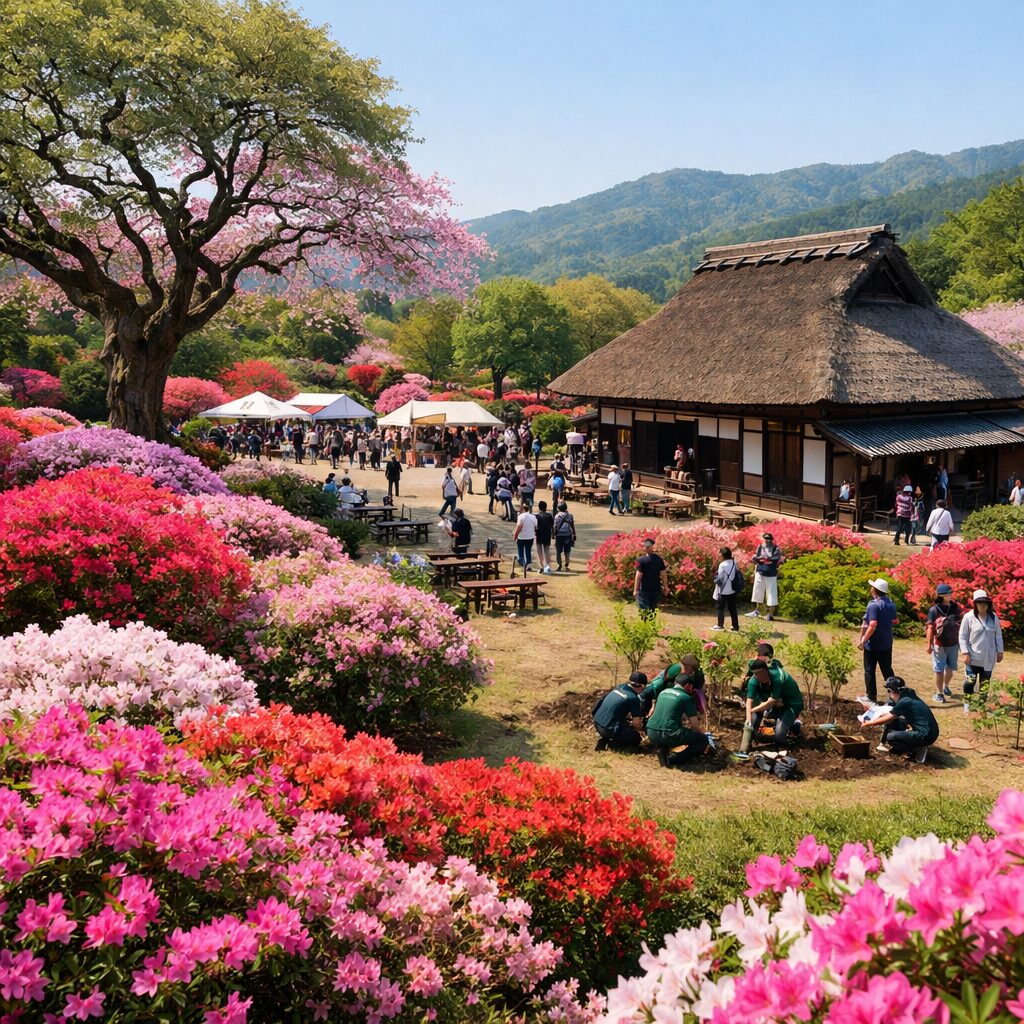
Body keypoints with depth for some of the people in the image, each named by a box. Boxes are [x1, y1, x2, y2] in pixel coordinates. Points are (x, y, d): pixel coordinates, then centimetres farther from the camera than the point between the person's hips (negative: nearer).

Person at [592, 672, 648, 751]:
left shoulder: (619, 687, 9)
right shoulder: (633, 698, -12)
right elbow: (637, 723, -8)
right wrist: (641, 727, 14)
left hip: (596, 723, 7)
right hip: (608, 729, -7)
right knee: (637, 738, 11)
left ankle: (603, 738, 11)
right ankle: (611, 744, -6)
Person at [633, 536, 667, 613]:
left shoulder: (641, 560, -14)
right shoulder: (659, 559, 0)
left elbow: (638, 576, -13)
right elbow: (663, 574, 4)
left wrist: (635, 590, -6)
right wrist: (665, 587, 16)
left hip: (644, 590, -5)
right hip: (656, 590, 5)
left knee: (643, 610, -2)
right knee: (652, 610, 17)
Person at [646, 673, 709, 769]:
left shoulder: (663, 692, 19)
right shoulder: (686, 698, 1)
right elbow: (695, 725, 2)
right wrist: (704, 733, 23)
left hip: (651, 734, 7)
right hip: (669, 736, -6)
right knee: (703, 740, 8)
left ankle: (661, 750, 12)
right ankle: (673, 760, -5)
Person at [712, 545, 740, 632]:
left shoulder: (722, 565, -18)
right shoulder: (734, 562, 1)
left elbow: (719, 580, -16)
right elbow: (736, 575, 9)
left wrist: (716, 577, 4)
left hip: (723, 591, -6)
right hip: (732, 590, 6)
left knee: (720, 608, 8)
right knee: (732, 608, 12)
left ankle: (720, 625, 11)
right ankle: (735, 626, 12)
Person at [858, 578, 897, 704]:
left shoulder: (873, 605, -20)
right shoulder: (891, 604, 4)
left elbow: (872, 625, -27)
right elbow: (894, 621, 16)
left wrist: (863, 640, -21)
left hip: (873, 644, -7)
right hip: (887, 643, 7)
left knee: (869, 671, 5)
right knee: (887, 670, 16)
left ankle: (872, 697, 9)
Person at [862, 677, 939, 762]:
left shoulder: (904, 702, -16)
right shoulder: (910, 697, 10)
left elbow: (886, 719, -7)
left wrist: (869, 724, 6)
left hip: (926, 736, -9)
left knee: (889, 737, -5)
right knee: (893, 720, 15)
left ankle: (918, 749, -2)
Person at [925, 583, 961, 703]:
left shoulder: (955, 608, 1)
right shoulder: (934, 610, -8)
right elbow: (930, 628, -7)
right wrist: (929, 645, -8)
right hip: (939, 645, -2)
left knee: (950, 668, 11)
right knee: (939, 670, 6)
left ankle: (946, 686, 27)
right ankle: (939, 693, 18)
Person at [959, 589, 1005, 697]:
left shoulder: (993, 617, 3)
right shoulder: (968, 617, -8)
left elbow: (998, 635, 10)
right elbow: (962, 637, -5)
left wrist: (1000, 652, 8)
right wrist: (965, 653, -11)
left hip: (988, 658, 3)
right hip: (973, 658, -3)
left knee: (985, 683, 10)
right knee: (970, 682, -4)